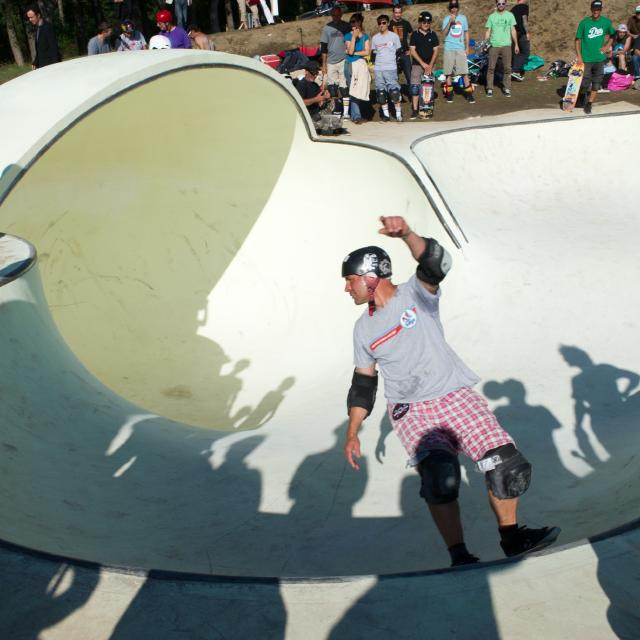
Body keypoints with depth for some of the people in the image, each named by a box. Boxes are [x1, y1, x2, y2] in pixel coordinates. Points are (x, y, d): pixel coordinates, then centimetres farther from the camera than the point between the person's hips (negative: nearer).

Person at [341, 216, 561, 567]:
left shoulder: (416, 293, -2)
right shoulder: (363, 329, 8)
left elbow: (436, 264, -24)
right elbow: (363, 382, 14)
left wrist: (407, 234, -43)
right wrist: (352, 432, 8)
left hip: (455, 394, -1)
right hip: (410, 409, 1)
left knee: (505, 463, -10)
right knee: (439, 474, -23)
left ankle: (511, 536, 11)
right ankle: (459, 556, -15)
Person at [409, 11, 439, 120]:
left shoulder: (433, 35, 6)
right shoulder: (415, 34, 1)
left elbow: (435, 51, 4)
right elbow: (412, 51, -4)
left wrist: (430, 65, -8)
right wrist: (423, 63, -11)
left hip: (429, 65, 2)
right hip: (417, 65, -2)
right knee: (415, 87, -10)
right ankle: (414, 110, -9)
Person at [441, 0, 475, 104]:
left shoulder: (463, 18, 8)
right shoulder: (446, 19, 2)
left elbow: (466, 33, 15)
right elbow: (444, 34, -8)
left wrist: (467, 48, 11)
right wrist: (450, 22, -17)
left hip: (461, 49, 1)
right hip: (449, 49, -1)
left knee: (465, 72, -5)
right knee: (449, 73, 3)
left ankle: (469, 94, -1)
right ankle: (449, 94, 13)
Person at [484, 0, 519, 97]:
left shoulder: (510, 15, 8)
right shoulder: (492, 16, 7)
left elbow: (513, 30, 9)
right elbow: (488, 31, 6)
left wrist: (516, 44, 4)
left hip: (506, 45, 0)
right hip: (494, 45, 0)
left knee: (507, 68, 0)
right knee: (491, 68, -1)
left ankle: (506, 88, 6)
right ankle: (489, 89, 3)